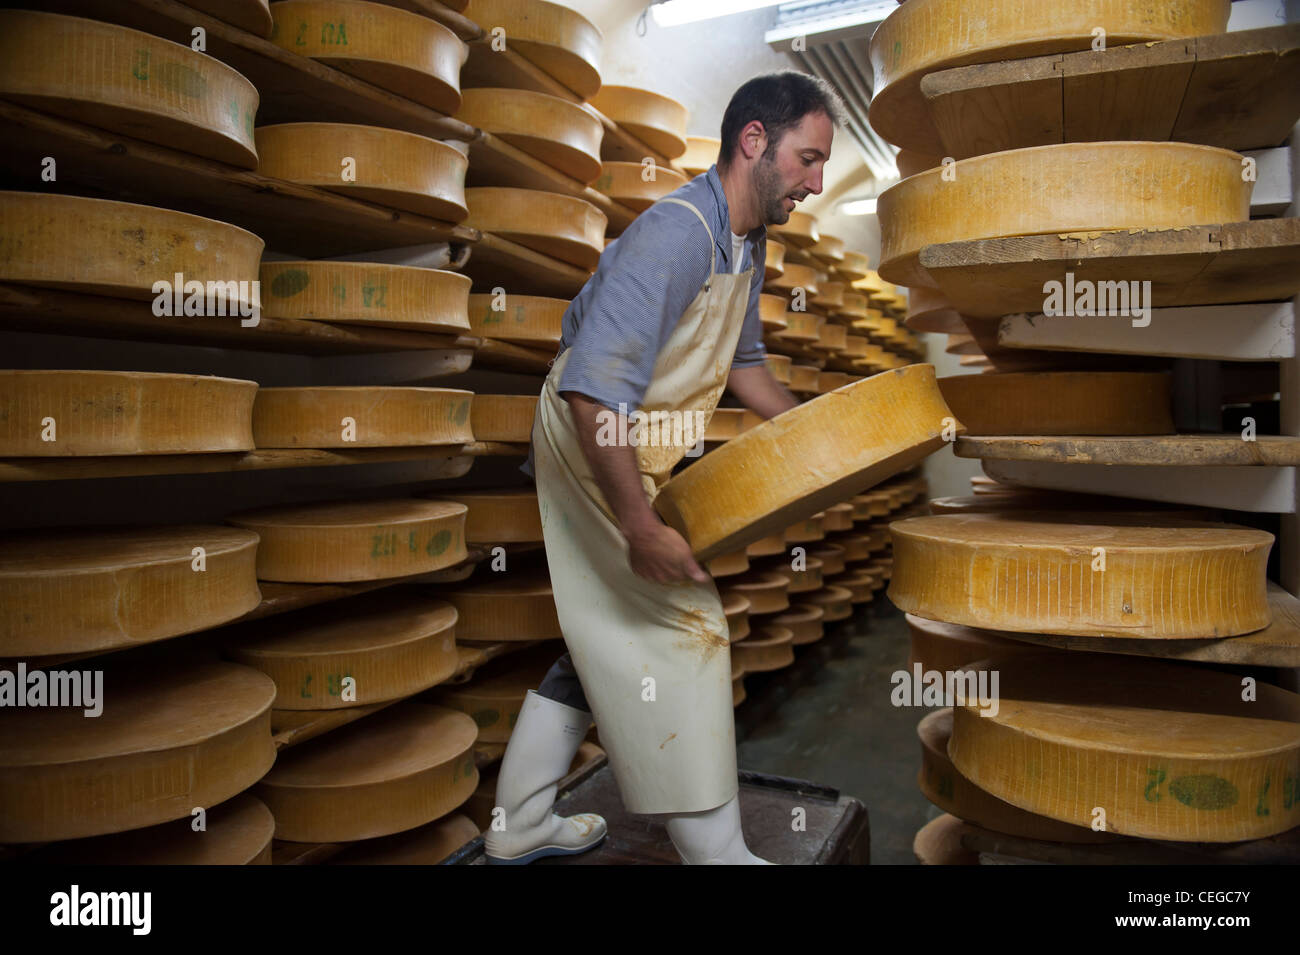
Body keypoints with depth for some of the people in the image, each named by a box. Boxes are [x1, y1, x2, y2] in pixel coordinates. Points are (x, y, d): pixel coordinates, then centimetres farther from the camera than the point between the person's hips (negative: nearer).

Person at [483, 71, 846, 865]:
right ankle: (715, 850, 12)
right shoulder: (675, 233, -25)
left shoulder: (748, 241, 7)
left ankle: (520, 824, 31)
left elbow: (743, 361, 21)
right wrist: (640, 528, -32)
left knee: (610, 640, 15)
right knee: (687, 630, -4)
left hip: (627, 460, 10)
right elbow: (593, 391, -32)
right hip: (595, 458, -10)